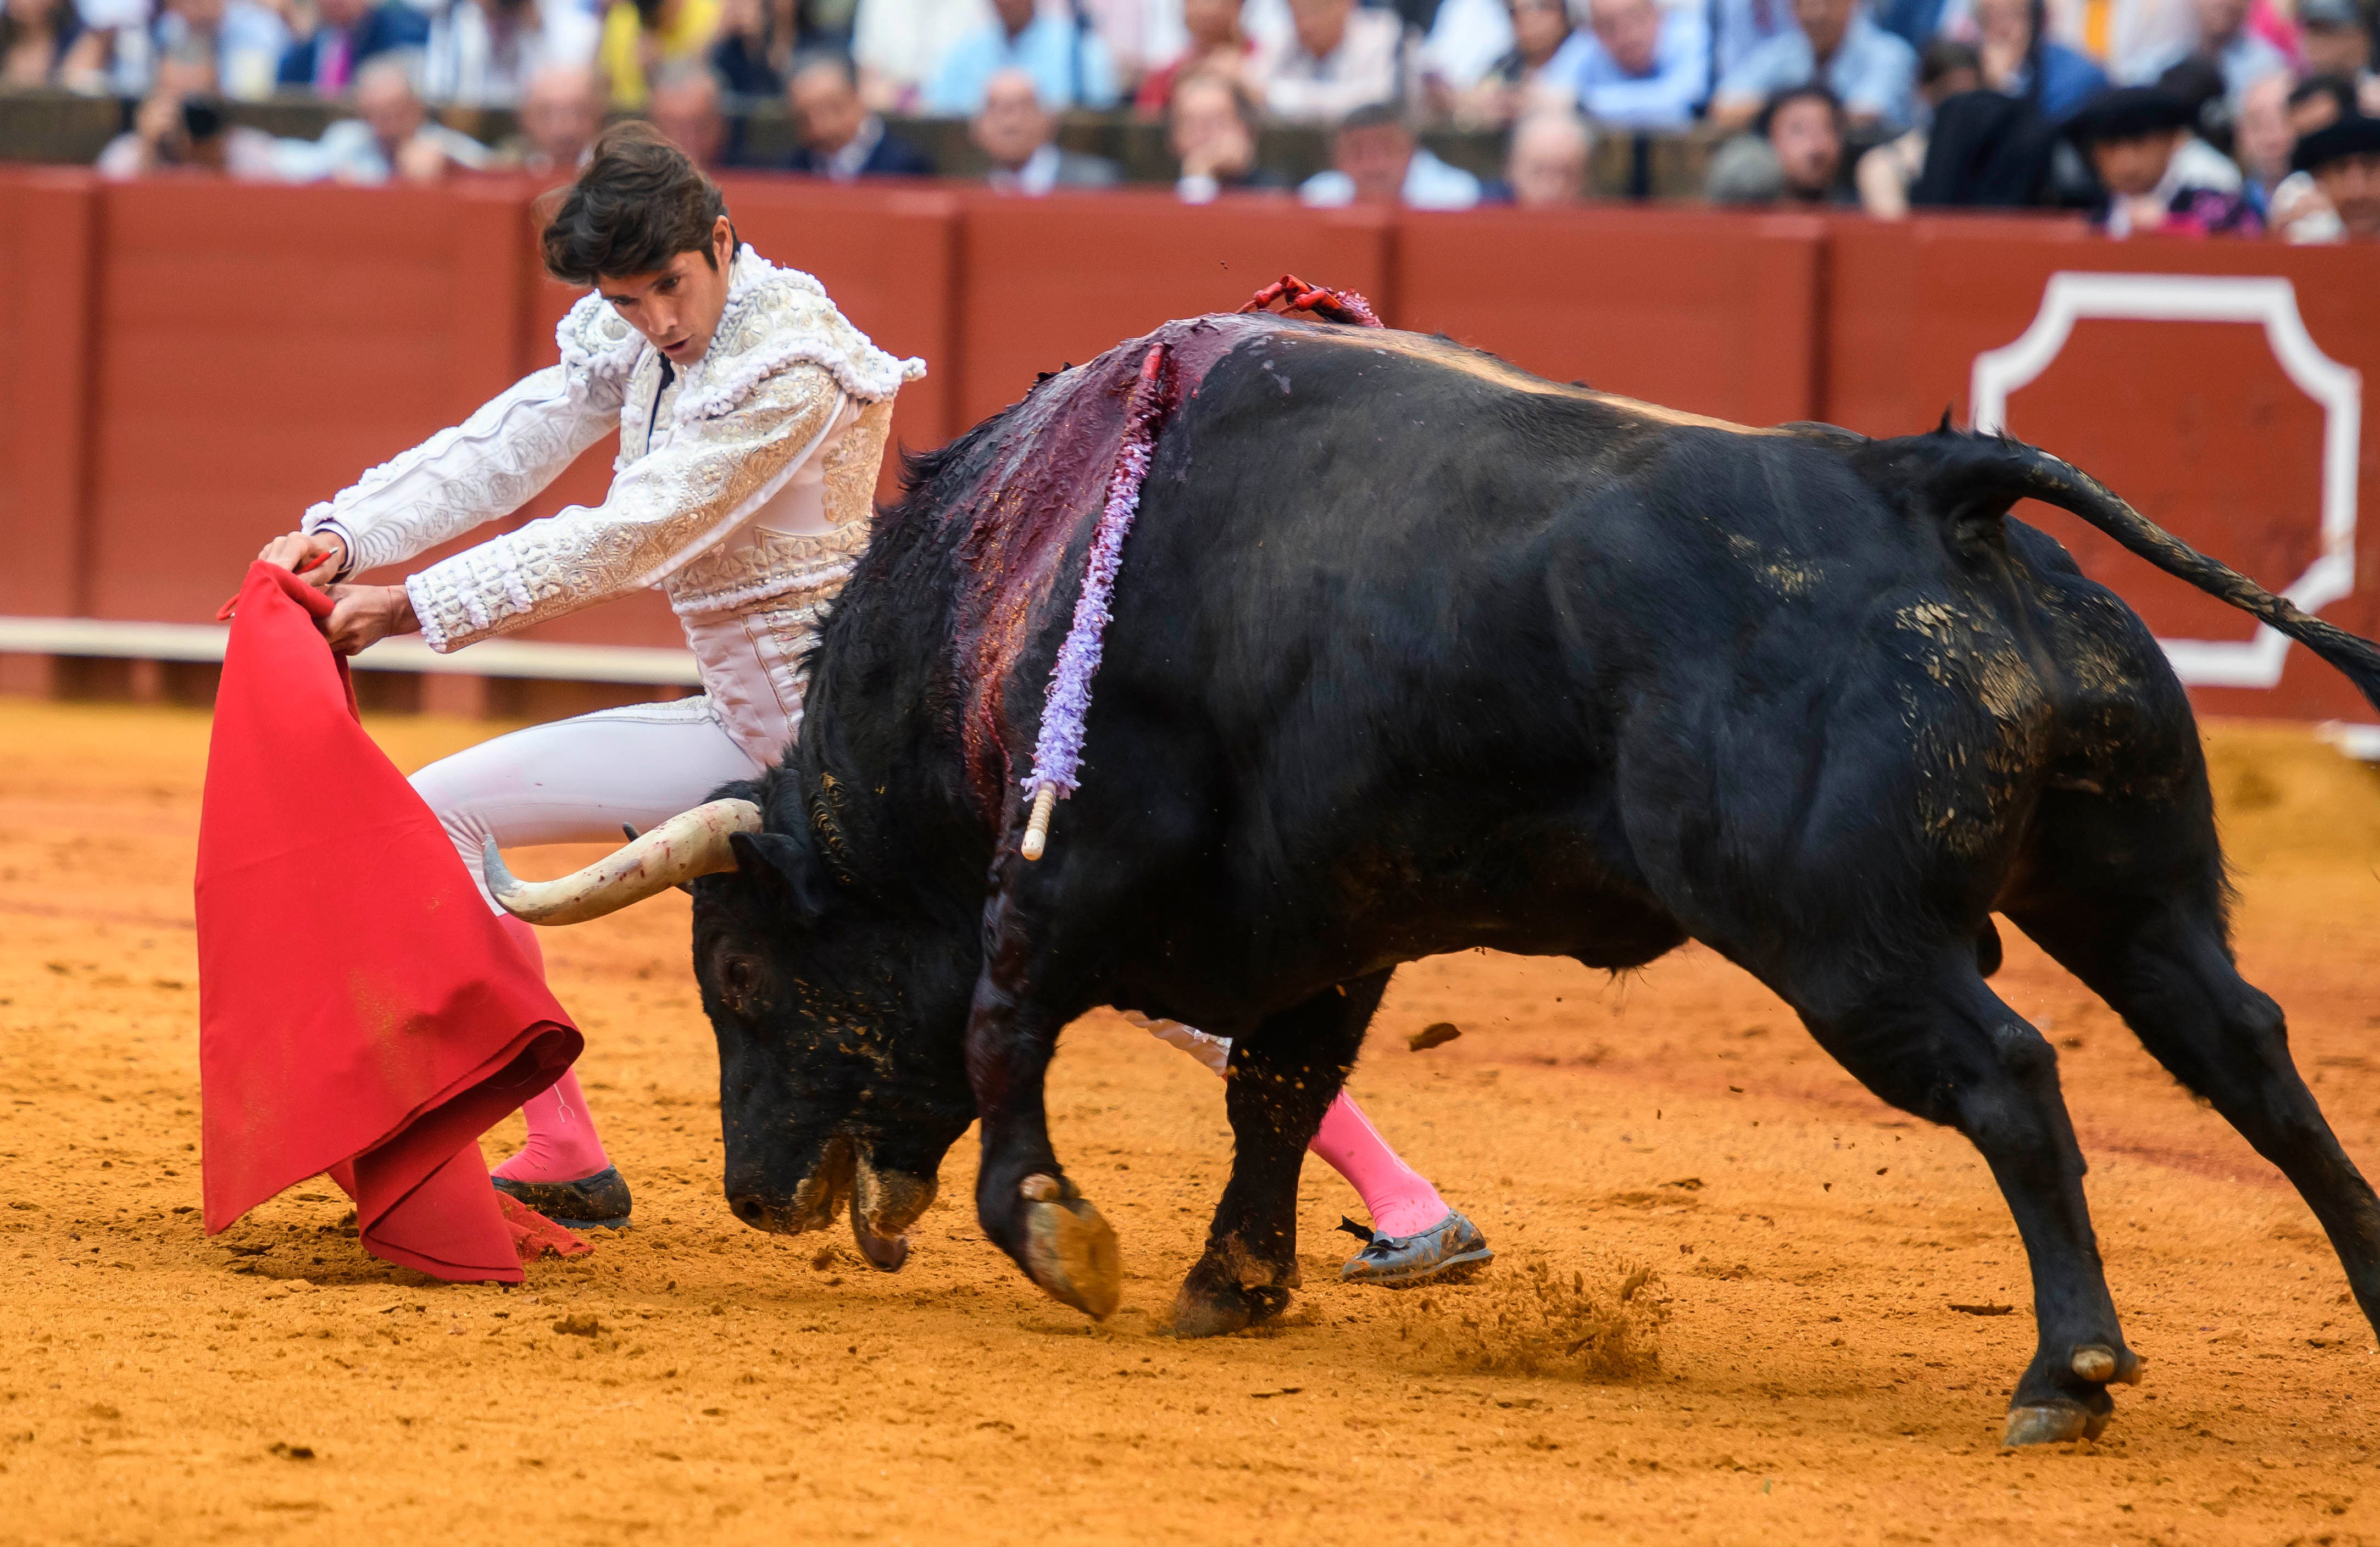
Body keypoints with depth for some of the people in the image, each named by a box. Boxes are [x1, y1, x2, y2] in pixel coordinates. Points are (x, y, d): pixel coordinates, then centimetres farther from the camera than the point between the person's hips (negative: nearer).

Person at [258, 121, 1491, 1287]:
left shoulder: (791, 362, -24)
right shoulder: (637, 329, 1)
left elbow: (625, 543, -25)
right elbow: (502, 451, 3)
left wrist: (408, 608, -23)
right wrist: (343, 538, -12)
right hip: (755, 731, 8)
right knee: (441, 810, 2)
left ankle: (1402, 1202, -15)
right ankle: (564, 1161, 7)